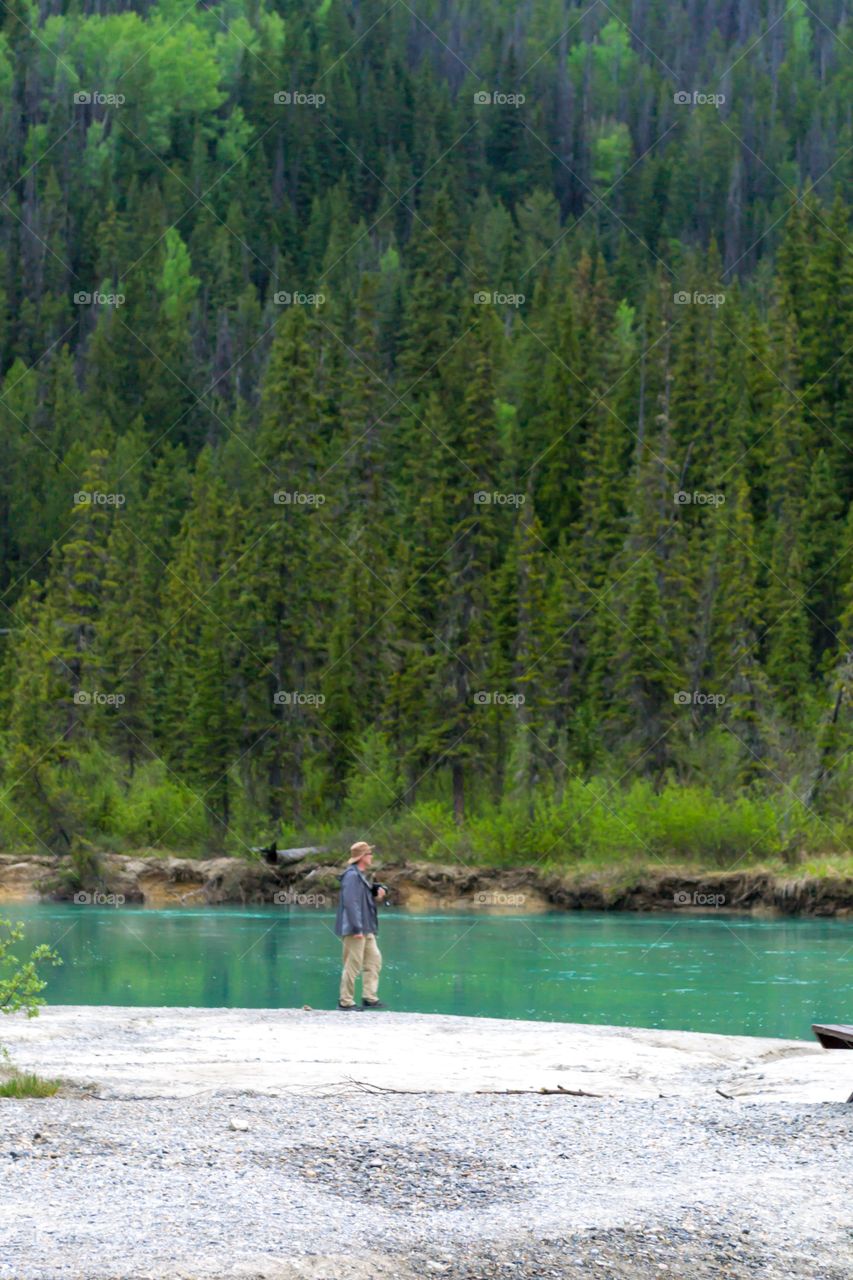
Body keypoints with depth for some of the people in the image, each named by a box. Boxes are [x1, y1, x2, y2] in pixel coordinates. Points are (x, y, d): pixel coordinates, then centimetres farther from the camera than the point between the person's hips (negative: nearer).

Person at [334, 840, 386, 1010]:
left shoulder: (360, 875, 17)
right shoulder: (351, 875, -15)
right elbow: (350, 902, -22)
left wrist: (376, 896, 6)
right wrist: (357, 928, -24)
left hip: (366, 930, 10)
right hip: (355, 930, -10)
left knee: (374, 959, 9)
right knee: (353, 965, -5)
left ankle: (370, 998, 11)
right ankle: (346, 1001, 1)